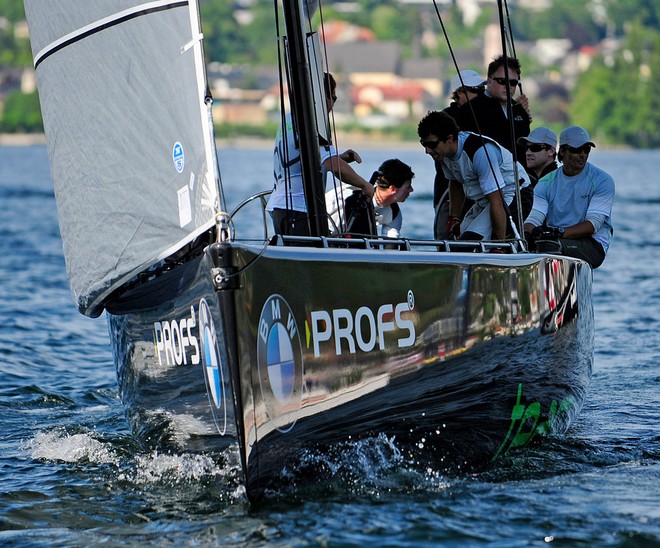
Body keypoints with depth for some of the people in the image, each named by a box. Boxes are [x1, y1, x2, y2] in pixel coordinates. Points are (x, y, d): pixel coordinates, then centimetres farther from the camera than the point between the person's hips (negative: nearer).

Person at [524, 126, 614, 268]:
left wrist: (560, 232, -27)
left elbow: (593, 224, -12)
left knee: (550, 246, -34)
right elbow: (535, 217, 0)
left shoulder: (602, 181, -2)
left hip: (593, 244, -4)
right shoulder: (547, 183, 10)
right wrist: (526, 234, -26)